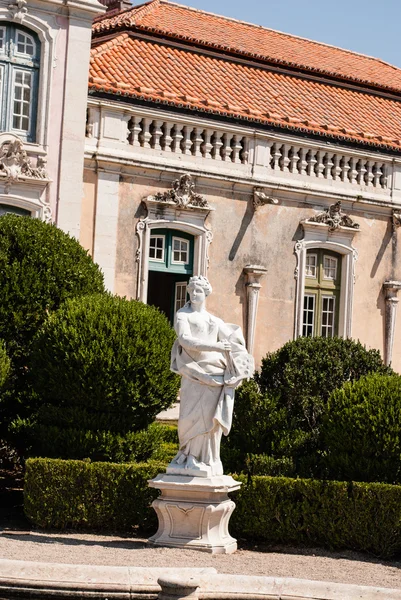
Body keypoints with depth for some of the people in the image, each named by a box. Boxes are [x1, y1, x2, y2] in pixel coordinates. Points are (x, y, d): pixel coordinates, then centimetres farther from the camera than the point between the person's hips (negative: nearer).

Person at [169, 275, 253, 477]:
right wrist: (213, 346, -23)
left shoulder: (215, 320, 20)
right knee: (194, 414, -9)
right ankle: (190, 458, 0)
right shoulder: (182, 315, 5)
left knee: (211, 416, -1)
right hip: (194, 371, -4)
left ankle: (207, 460, 3)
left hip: (215, 372, 4)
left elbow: (233, 342, 20)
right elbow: (185, 340, -12)